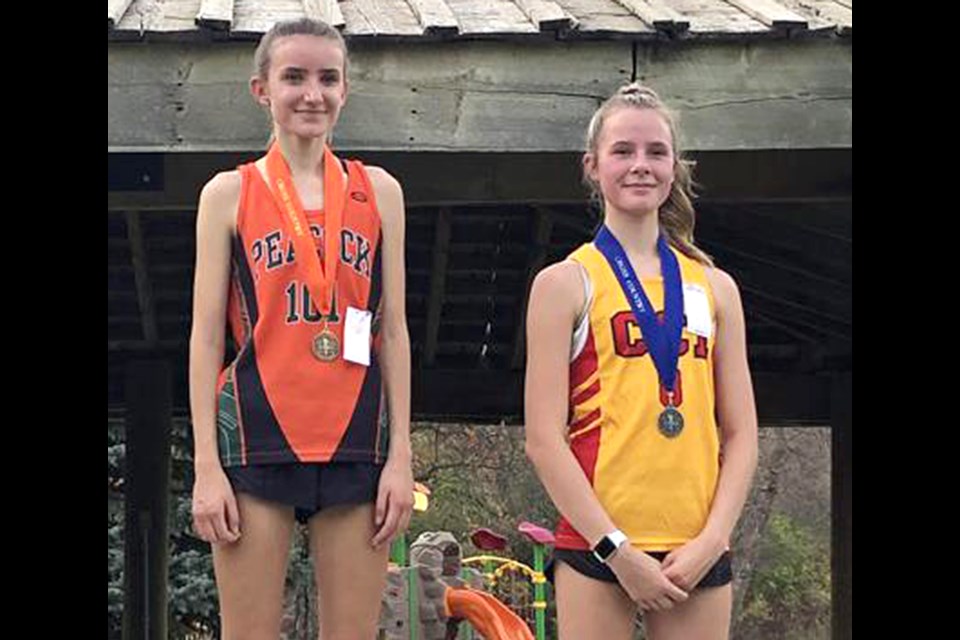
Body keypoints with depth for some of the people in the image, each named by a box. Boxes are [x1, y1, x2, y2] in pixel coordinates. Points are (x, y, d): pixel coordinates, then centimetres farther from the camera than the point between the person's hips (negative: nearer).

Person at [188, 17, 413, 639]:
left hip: (356, 441, 2)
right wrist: (207, 465, -4)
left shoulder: (378, 191, 10)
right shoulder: (229, 193, 6)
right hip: (257, 439, -1)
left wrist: (401, 455, 3)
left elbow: (394, 332, 11)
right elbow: (206, 337, 4)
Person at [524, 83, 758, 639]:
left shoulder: (715, 287, 13)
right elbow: (544, 439, -4)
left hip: (699, 549, 3)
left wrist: (711, 541, -4)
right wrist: (616, 549, -11)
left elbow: (741, 436, 10)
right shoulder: (566, 284, 2)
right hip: (596, 545, -3)